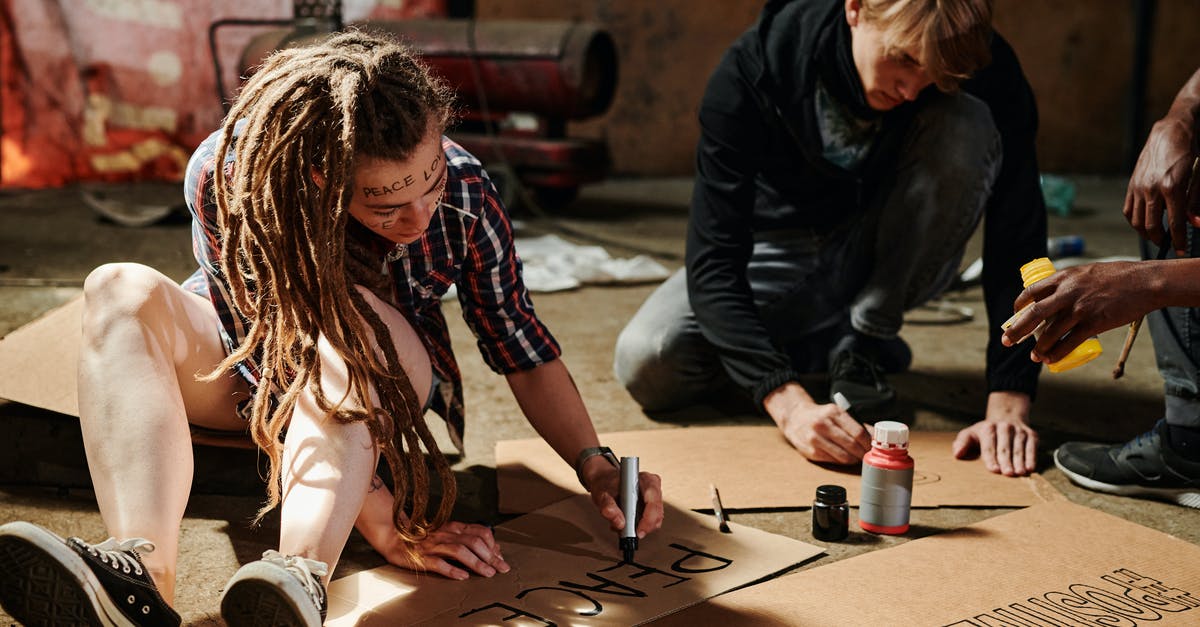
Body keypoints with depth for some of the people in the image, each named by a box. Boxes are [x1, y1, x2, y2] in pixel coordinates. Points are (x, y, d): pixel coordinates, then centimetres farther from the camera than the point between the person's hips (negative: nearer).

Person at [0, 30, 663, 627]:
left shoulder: (463, 189, -26)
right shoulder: (225, 175, -31)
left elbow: (522, 348, -14)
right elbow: (271, 354, -32)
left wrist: (595, 464, -28)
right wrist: (385, 525, -38)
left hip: (382, 379, 0)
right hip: (251, 379, 0)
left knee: (353, 313, -37)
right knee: (123, 291, -32)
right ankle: (141, 572, -54)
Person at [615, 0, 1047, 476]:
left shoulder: (984, 69, -24)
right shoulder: (754, 69, -28)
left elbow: (1018, 238, -23)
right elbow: (712, 264, -30)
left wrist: (1007, 401, -34)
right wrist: (789, 402, -43)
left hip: (894, 257, 1)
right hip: (784, 253, 0)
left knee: (967, 126, -28)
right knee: (645, 363, -25)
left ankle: (865, 342, -11)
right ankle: (829, 344, 3)